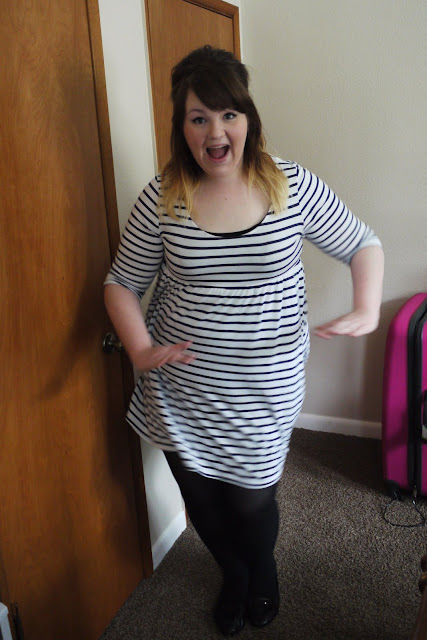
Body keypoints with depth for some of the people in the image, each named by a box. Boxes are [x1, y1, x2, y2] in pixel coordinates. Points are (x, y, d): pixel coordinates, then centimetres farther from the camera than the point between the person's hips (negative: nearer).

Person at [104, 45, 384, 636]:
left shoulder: (292, 186, -9)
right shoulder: (162, 197, -9)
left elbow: (364, 244, 2)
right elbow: (123, 282, 0)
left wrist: (367, 310, -16)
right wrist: (140, 349, -17)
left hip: (263, 390, -1)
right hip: (181, 390, 2)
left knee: (252, 500, 11)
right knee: (202, 499, 19)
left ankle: (264, 571, 52)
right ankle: (234, 575, 54)